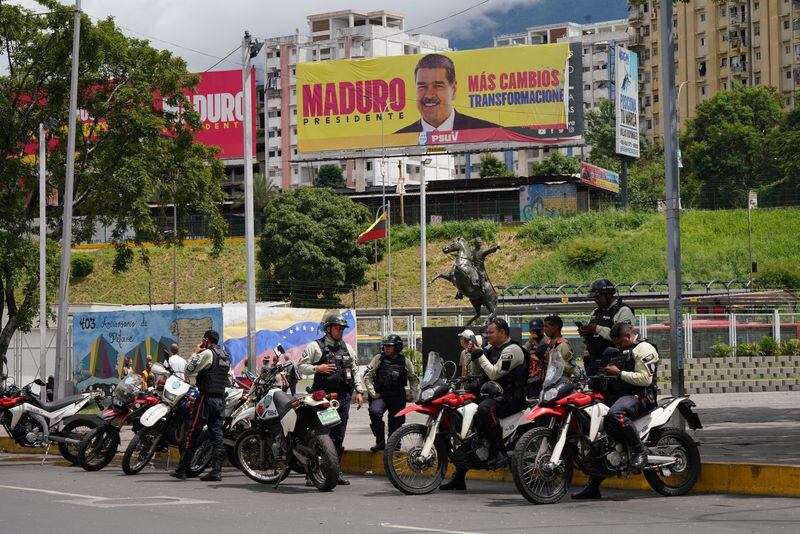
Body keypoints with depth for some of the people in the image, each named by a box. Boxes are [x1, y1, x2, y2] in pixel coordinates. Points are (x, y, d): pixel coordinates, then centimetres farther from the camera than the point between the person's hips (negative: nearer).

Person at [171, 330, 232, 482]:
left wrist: (195, 353, -1)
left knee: (192, 433, -3)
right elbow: (230, 382, 18)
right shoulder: (226, 356, 14)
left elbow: (188, 372, -11)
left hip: (206, 397, -7)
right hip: (221, 399, 7)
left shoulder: (207, 353, -9)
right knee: (217, 434, 4)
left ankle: (181, 470, -1)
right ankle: (216, 470, -3)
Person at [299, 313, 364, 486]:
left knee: (338, 436, 7)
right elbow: (301, 366, 2)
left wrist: (359, 391, 15)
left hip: (343, 397, 5)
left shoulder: (347, 348, 19)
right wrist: (317, 368, -14)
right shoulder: (315, 346, 3)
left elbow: (354, 371, 24)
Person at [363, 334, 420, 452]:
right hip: (380, 395, -1)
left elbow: (414, 379, 18)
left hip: (398, 397, 1)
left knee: (396, 421, 1)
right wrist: (372, 392, -5)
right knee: (375, 412, -26)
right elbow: (367, 376, 3)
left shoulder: (405, 362, 6)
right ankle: (380, 441, -15)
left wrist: (413, 394, 9)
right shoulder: (379, 359, 2)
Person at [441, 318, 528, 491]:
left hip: (509, 397, -10)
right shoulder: (492, 348, 19)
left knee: (484, 409, -39)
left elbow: (495, 373, -19)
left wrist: (481, 356, -10)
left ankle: (500, 452, -33)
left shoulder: (512, 349, -10)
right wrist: (474, 356, 3)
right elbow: (476, 371, 20)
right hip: (492, 395, 10)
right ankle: (458, 477, 9)